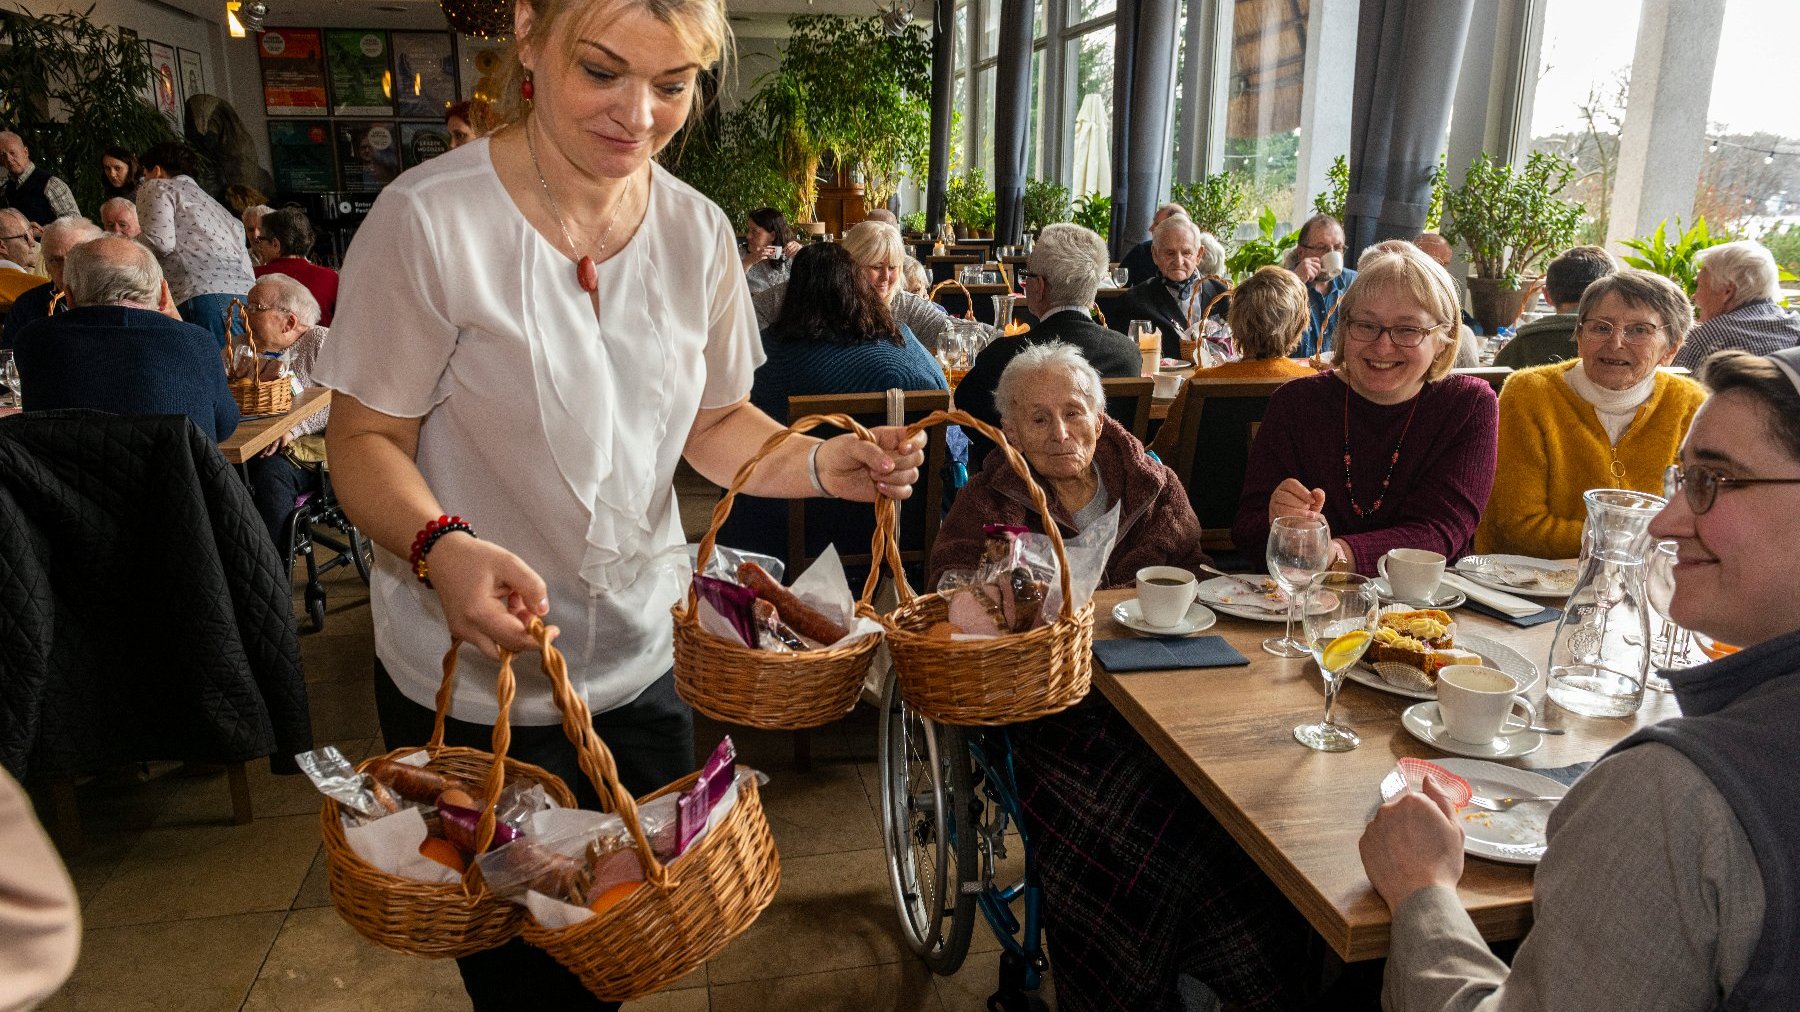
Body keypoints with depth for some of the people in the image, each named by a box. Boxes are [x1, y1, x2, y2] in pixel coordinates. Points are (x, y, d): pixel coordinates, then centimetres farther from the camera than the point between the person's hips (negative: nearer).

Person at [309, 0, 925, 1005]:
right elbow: (366, 438, -12)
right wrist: (440, 548, -32)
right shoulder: (432, 217, -19)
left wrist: (826, 465, -13)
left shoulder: (697, 230, -4)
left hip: (643, 666, 4)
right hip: (469, 683, -4)